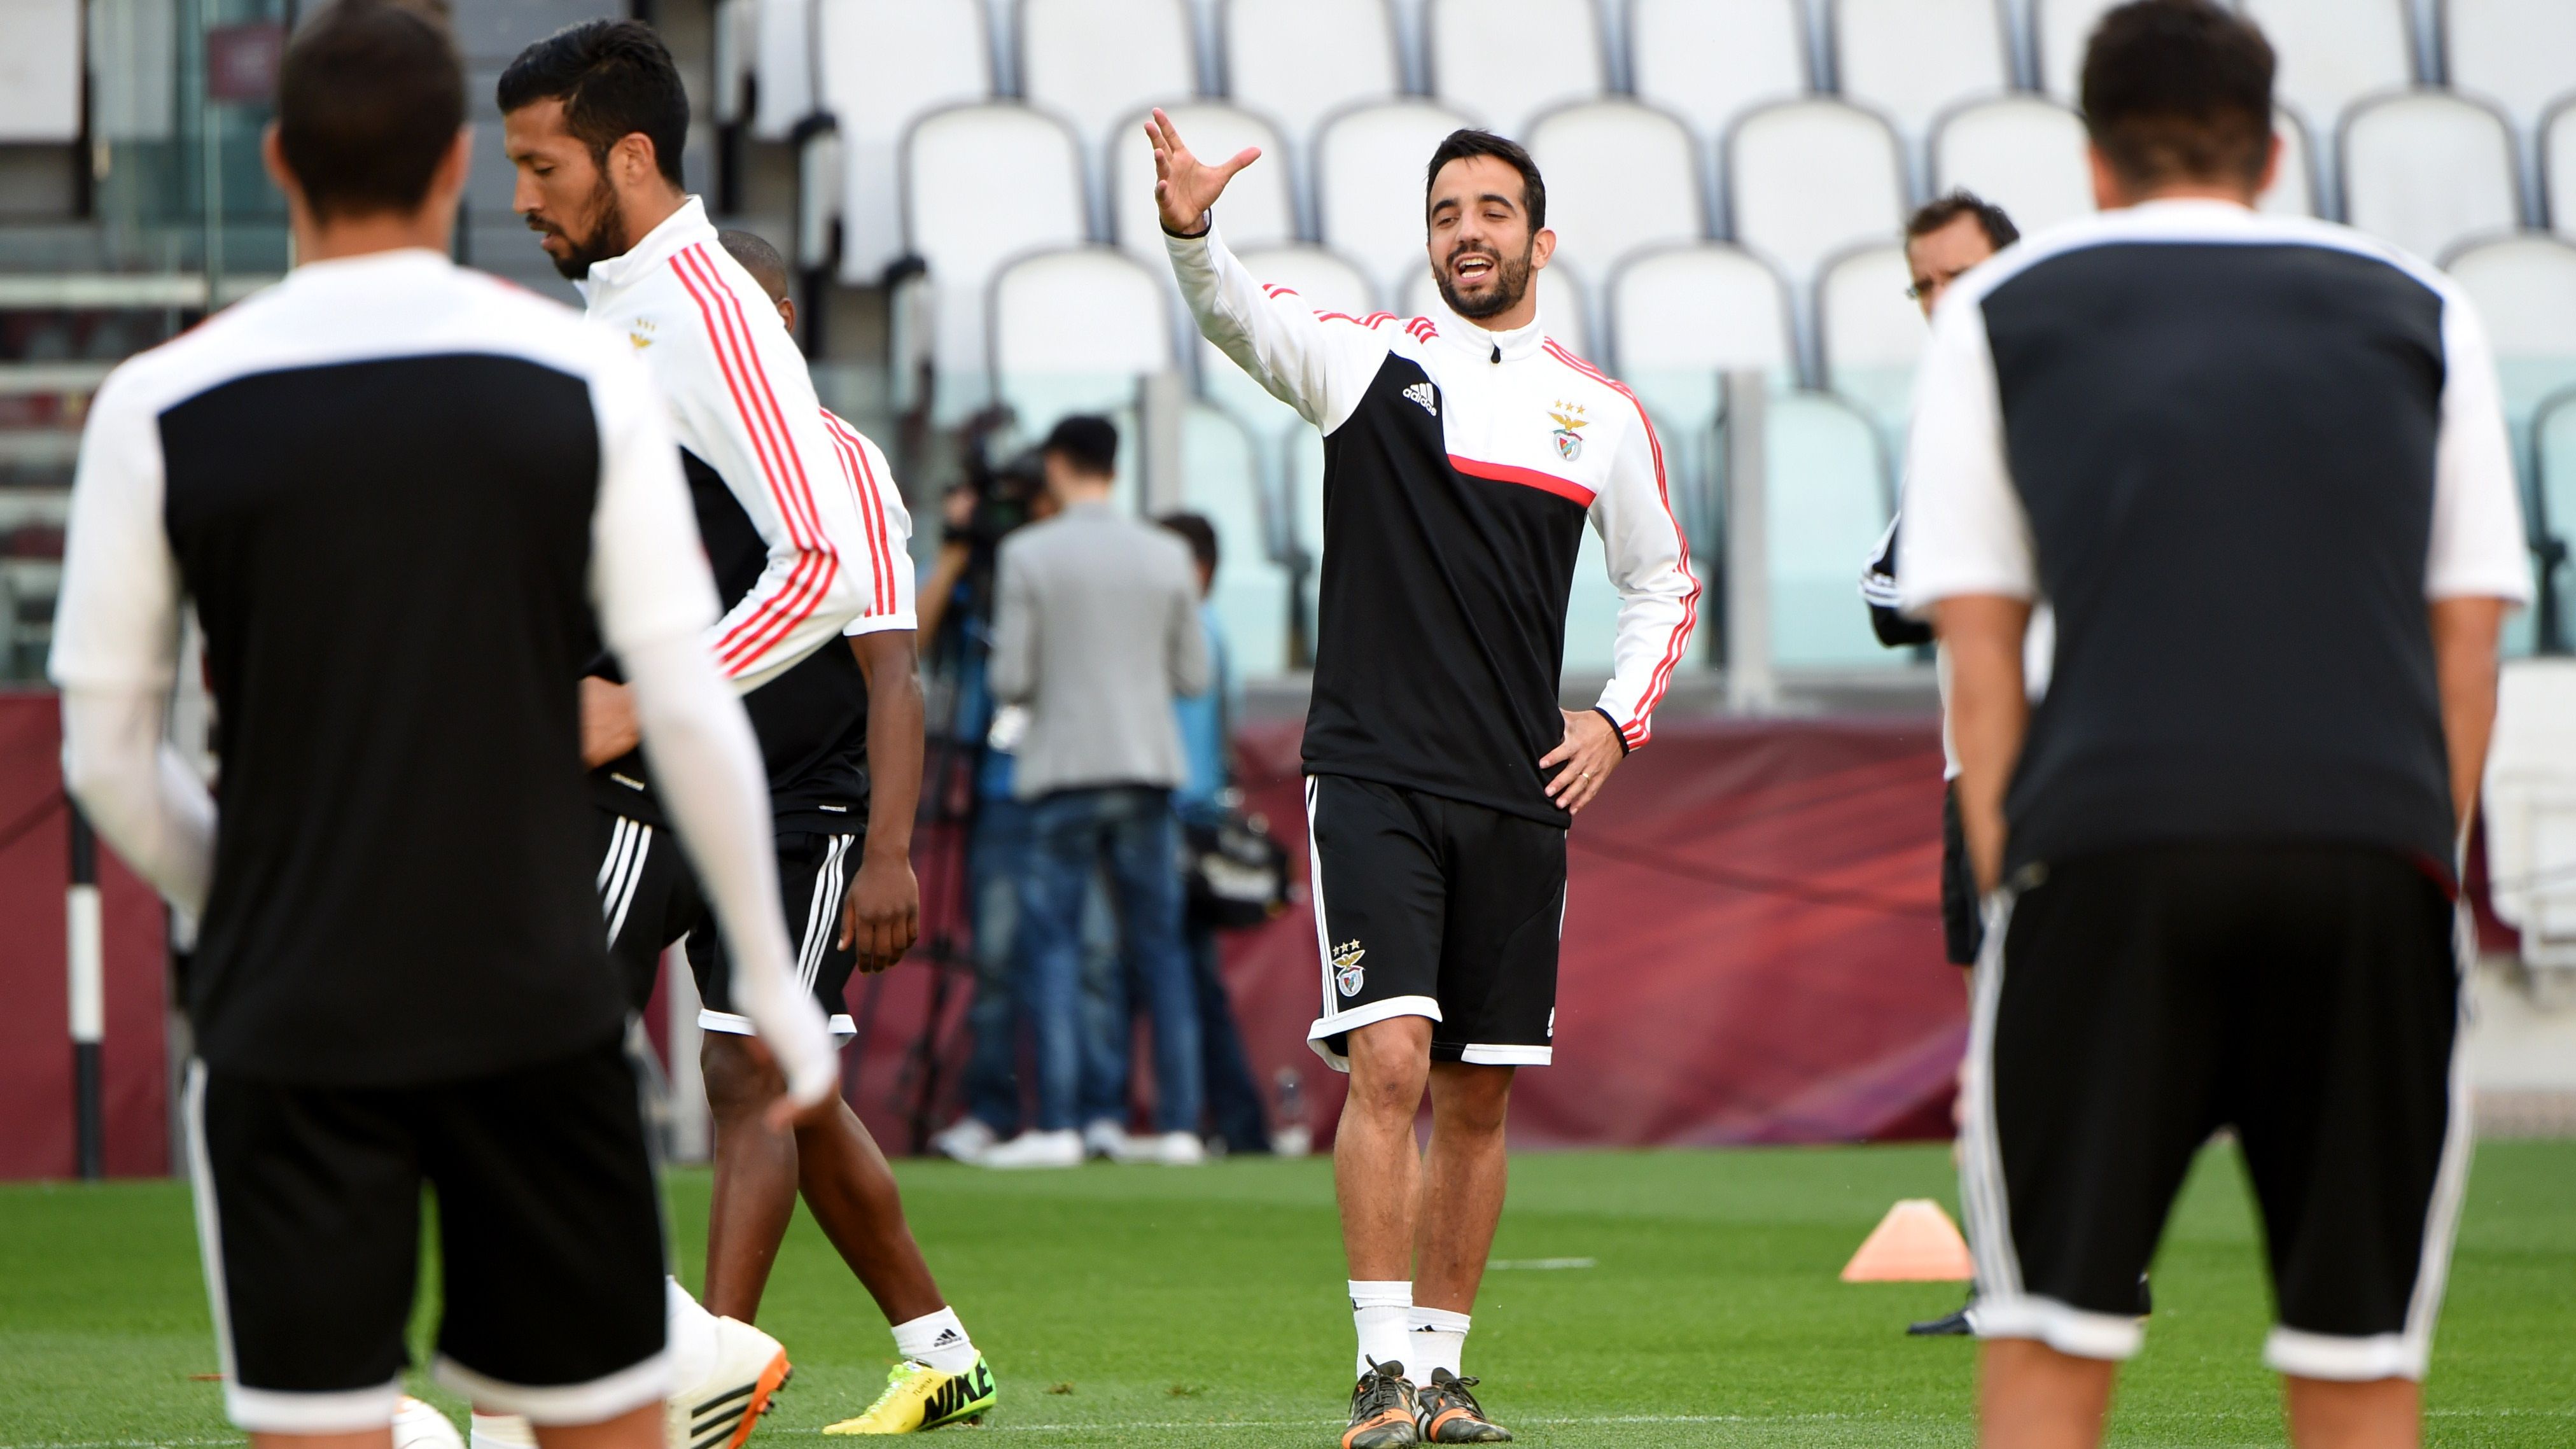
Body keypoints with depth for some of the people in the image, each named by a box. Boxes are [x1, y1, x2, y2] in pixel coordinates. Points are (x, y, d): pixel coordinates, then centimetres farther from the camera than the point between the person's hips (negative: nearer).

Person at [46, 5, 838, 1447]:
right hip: (535, 1003, 0)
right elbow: (689, 707, -3)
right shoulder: (584, 377, -2)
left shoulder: (161, 407, -2)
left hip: (289, 1020, 0)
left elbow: (108, 752, 3)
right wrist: (770, 973, 8)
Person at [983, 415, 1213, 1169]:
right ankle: (1179, 1125, 7)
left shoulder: (1028, 555, -5)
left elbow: (1011, 681, -7)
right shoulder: (1166, 556, 5)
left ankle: (1057, 1126, -7)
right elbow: (1193, 675, 7)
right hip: (1148, 768, 3)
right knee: (1159, 945, 8)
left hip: (1064, 773, -3)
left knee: (1052, 944, 0)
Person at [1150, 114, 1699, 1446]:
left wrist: (1619, 717, 8)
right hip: (1372, 775, -3)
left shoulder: (1603, 413, 10)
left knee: (1480, 1090, 7)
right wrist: (1192, 236, -39)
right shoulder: (1373, 359, 2)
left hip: (1519, 792, 3)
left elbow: (1664, 584, 22)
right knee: (1389, 1059, -16)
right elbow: (1245, 319, -18)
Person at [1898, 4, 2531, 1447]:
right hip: (2375, 861, 1)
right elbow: (2466, 650, 15)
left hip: (2108, 848, -1)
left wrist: (2009, 892, 13)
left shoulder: (1997, 315, 18)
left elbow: (1979, 660, 11)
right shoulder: (2422, 314, 21)